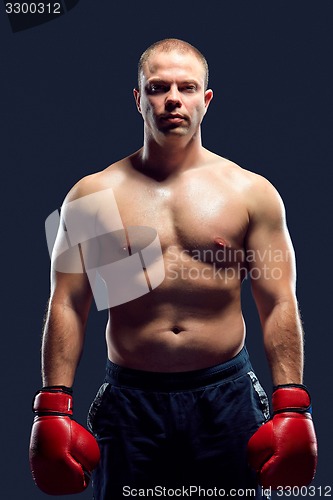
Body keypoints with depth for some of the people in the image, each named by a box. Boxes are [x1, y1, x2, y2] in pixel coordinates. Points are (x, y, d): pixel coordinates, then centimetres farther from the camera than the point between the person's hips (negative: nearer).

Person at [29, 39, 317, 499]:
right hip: (129, 401, 0)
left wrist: (292, 407, -5)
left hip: (226, 395, 0)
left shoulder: (251, 192, 3)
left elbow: (279, 305, 1)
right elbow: (67, 307, 1)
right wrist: (53, 409, -5)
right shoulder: (92, 194, 3)